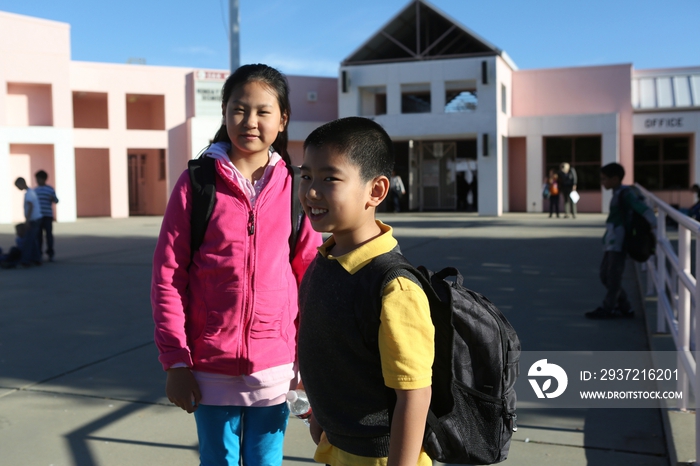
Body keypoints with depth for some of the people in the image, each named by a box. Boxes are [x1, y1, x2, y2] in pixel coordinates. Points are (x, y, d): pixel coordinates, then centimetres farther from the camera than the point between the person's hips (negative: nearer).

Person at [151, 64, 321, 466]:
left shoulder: (295, 187, -1)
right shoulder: (196, 183, -5)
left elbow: (310, 278, 3)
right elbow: (167, 277, -4)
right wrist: (175, 362, -6)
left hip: (275, 364, 1)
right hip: (211, 367, -1)